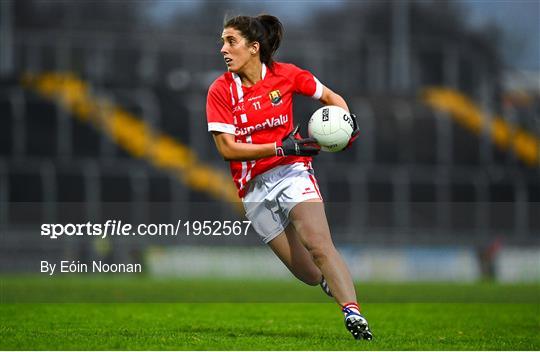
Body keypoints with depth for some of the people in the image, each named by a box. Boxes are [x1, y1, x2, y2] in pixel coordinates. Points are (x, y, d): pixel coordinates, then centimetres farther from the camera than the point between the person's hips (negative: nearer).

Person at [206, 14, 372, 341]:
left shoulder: (285, 74, -3)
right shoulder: (220, 91, -4)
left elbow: (331, 98, 13)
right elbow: (227, 148, -11)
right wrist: (282, 148, -19)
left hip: (292, 172, -1)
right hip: (254, 188, 1)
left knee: (319, 245, -25)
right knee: (309, 273, -1)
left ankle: (353, 313, -36)